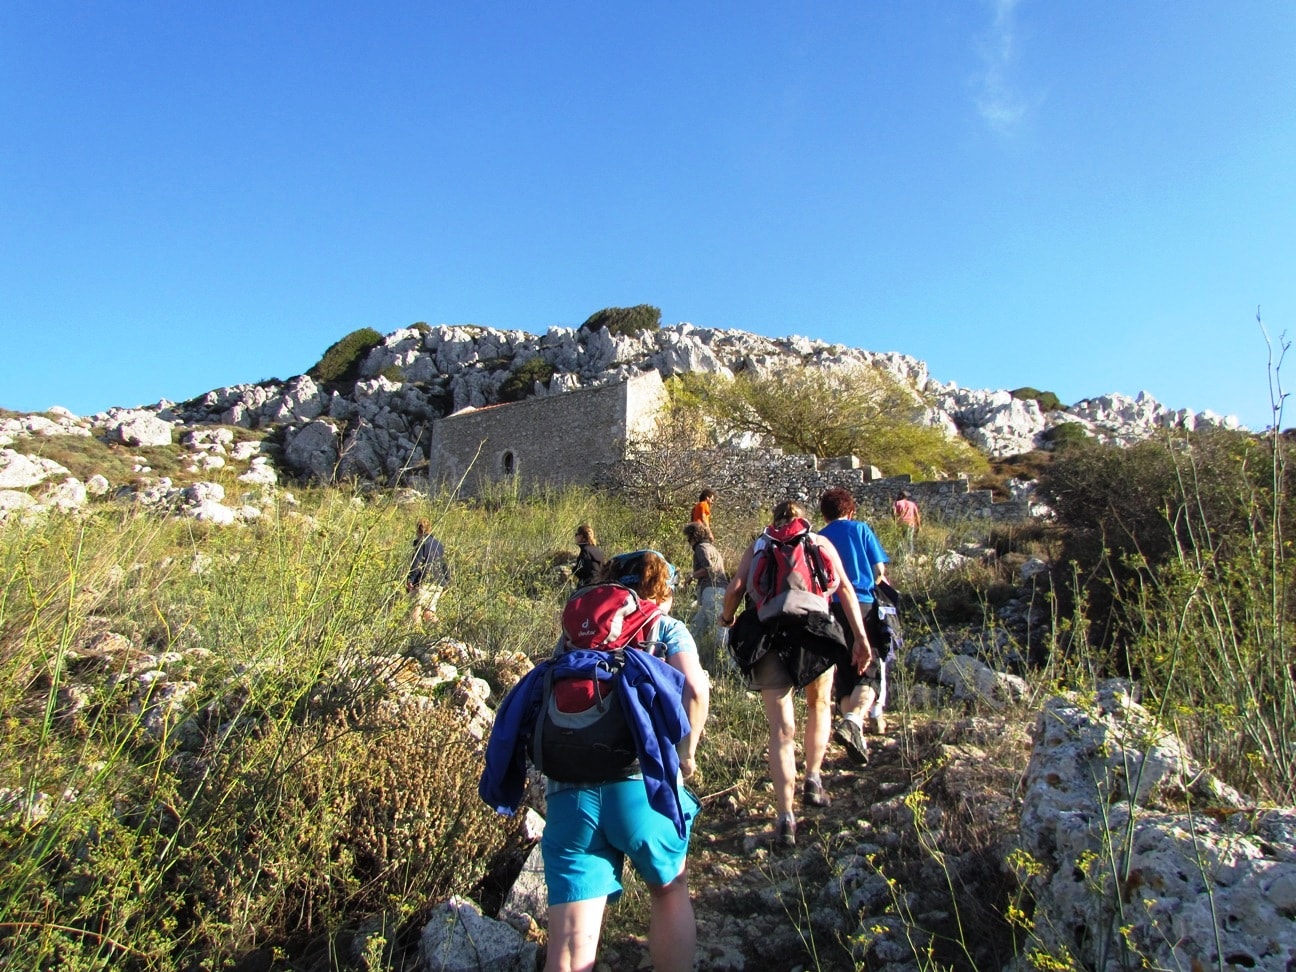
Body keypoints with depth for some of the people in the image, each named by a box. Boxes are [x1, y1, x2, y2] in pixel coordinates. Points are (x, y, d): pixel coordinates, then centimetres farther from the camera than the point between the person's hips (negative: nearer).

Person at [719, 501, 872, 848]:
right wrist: (861, 638, 2)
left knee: (781, 729, 2)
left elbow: (735, 588, 3)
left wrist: (727, 617, 22)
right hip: (816, 630, 1)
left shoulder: (758, 545, 17)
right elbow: (844, 587, 5)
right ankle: (813, 782, 25)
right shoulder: (820, 542, 18)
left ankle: (785, 818, -2)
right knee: (819, 703, 28)